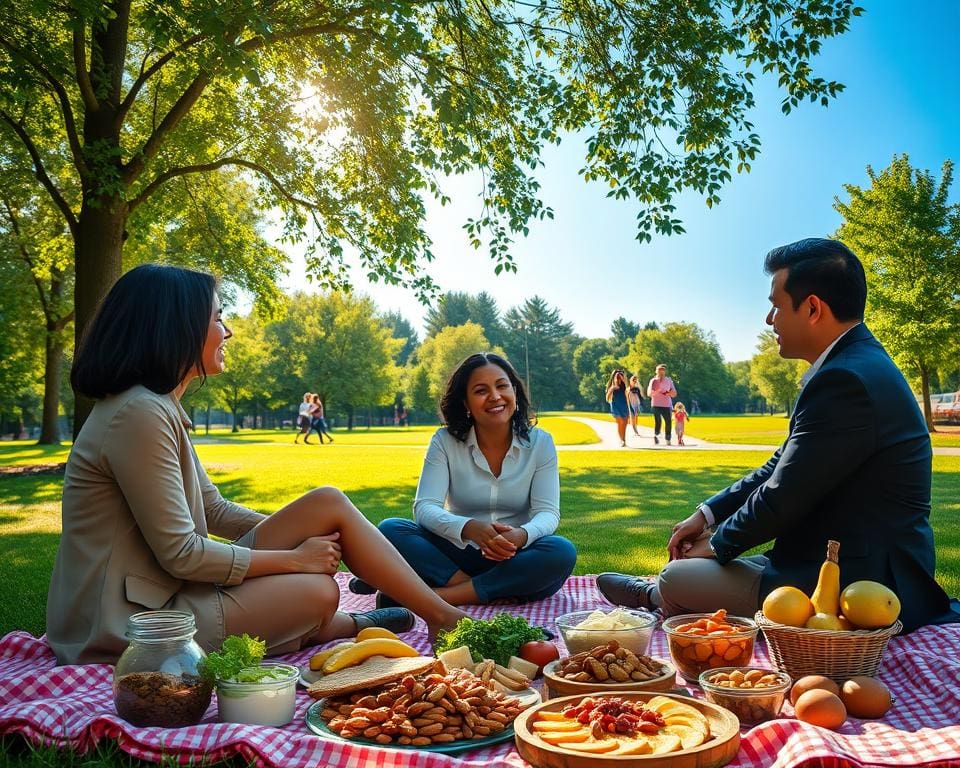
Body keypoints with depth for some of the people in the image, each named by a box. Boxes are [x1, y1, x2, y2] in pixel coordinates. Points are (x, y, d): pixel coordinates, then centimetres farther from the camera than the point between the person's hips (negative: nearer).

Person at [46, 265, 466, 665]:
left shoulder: (159, 407, 10)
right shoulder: (140, 414, -22)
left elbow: (214, 510, 13)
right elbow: (180, 554, -23)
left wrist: (304, 532, 4)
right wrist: (293, 558, -12)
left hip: (163, 594, 9)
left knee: (329, 504, -3)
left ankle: (444, 616, 4)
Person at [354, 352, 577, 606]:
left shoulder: (540, 443, -1)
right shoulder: (445, 441, -3)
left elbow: (548, 512, -8)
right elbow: (424, 507, -13)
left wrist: (522, 535, -33)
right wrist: (469, 528, -35)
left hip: (514, 560, 1)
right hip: (456, 554, 0)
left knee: (562, 553, -32)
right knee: (390, 530, -23)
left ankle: (438, 596, -31)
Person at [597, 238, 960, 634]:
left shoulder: (846, 380, -25)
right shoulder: (858, 364, 9)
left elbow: (782, 498, -20)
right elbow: (781, 467, 14)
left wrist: (717, 544, -3)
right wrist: (707, 513, 10)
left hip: (855, 588, -10)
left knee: (678, 579, -2)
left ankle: (652, 594, 29)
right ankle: (653, 592, 43)